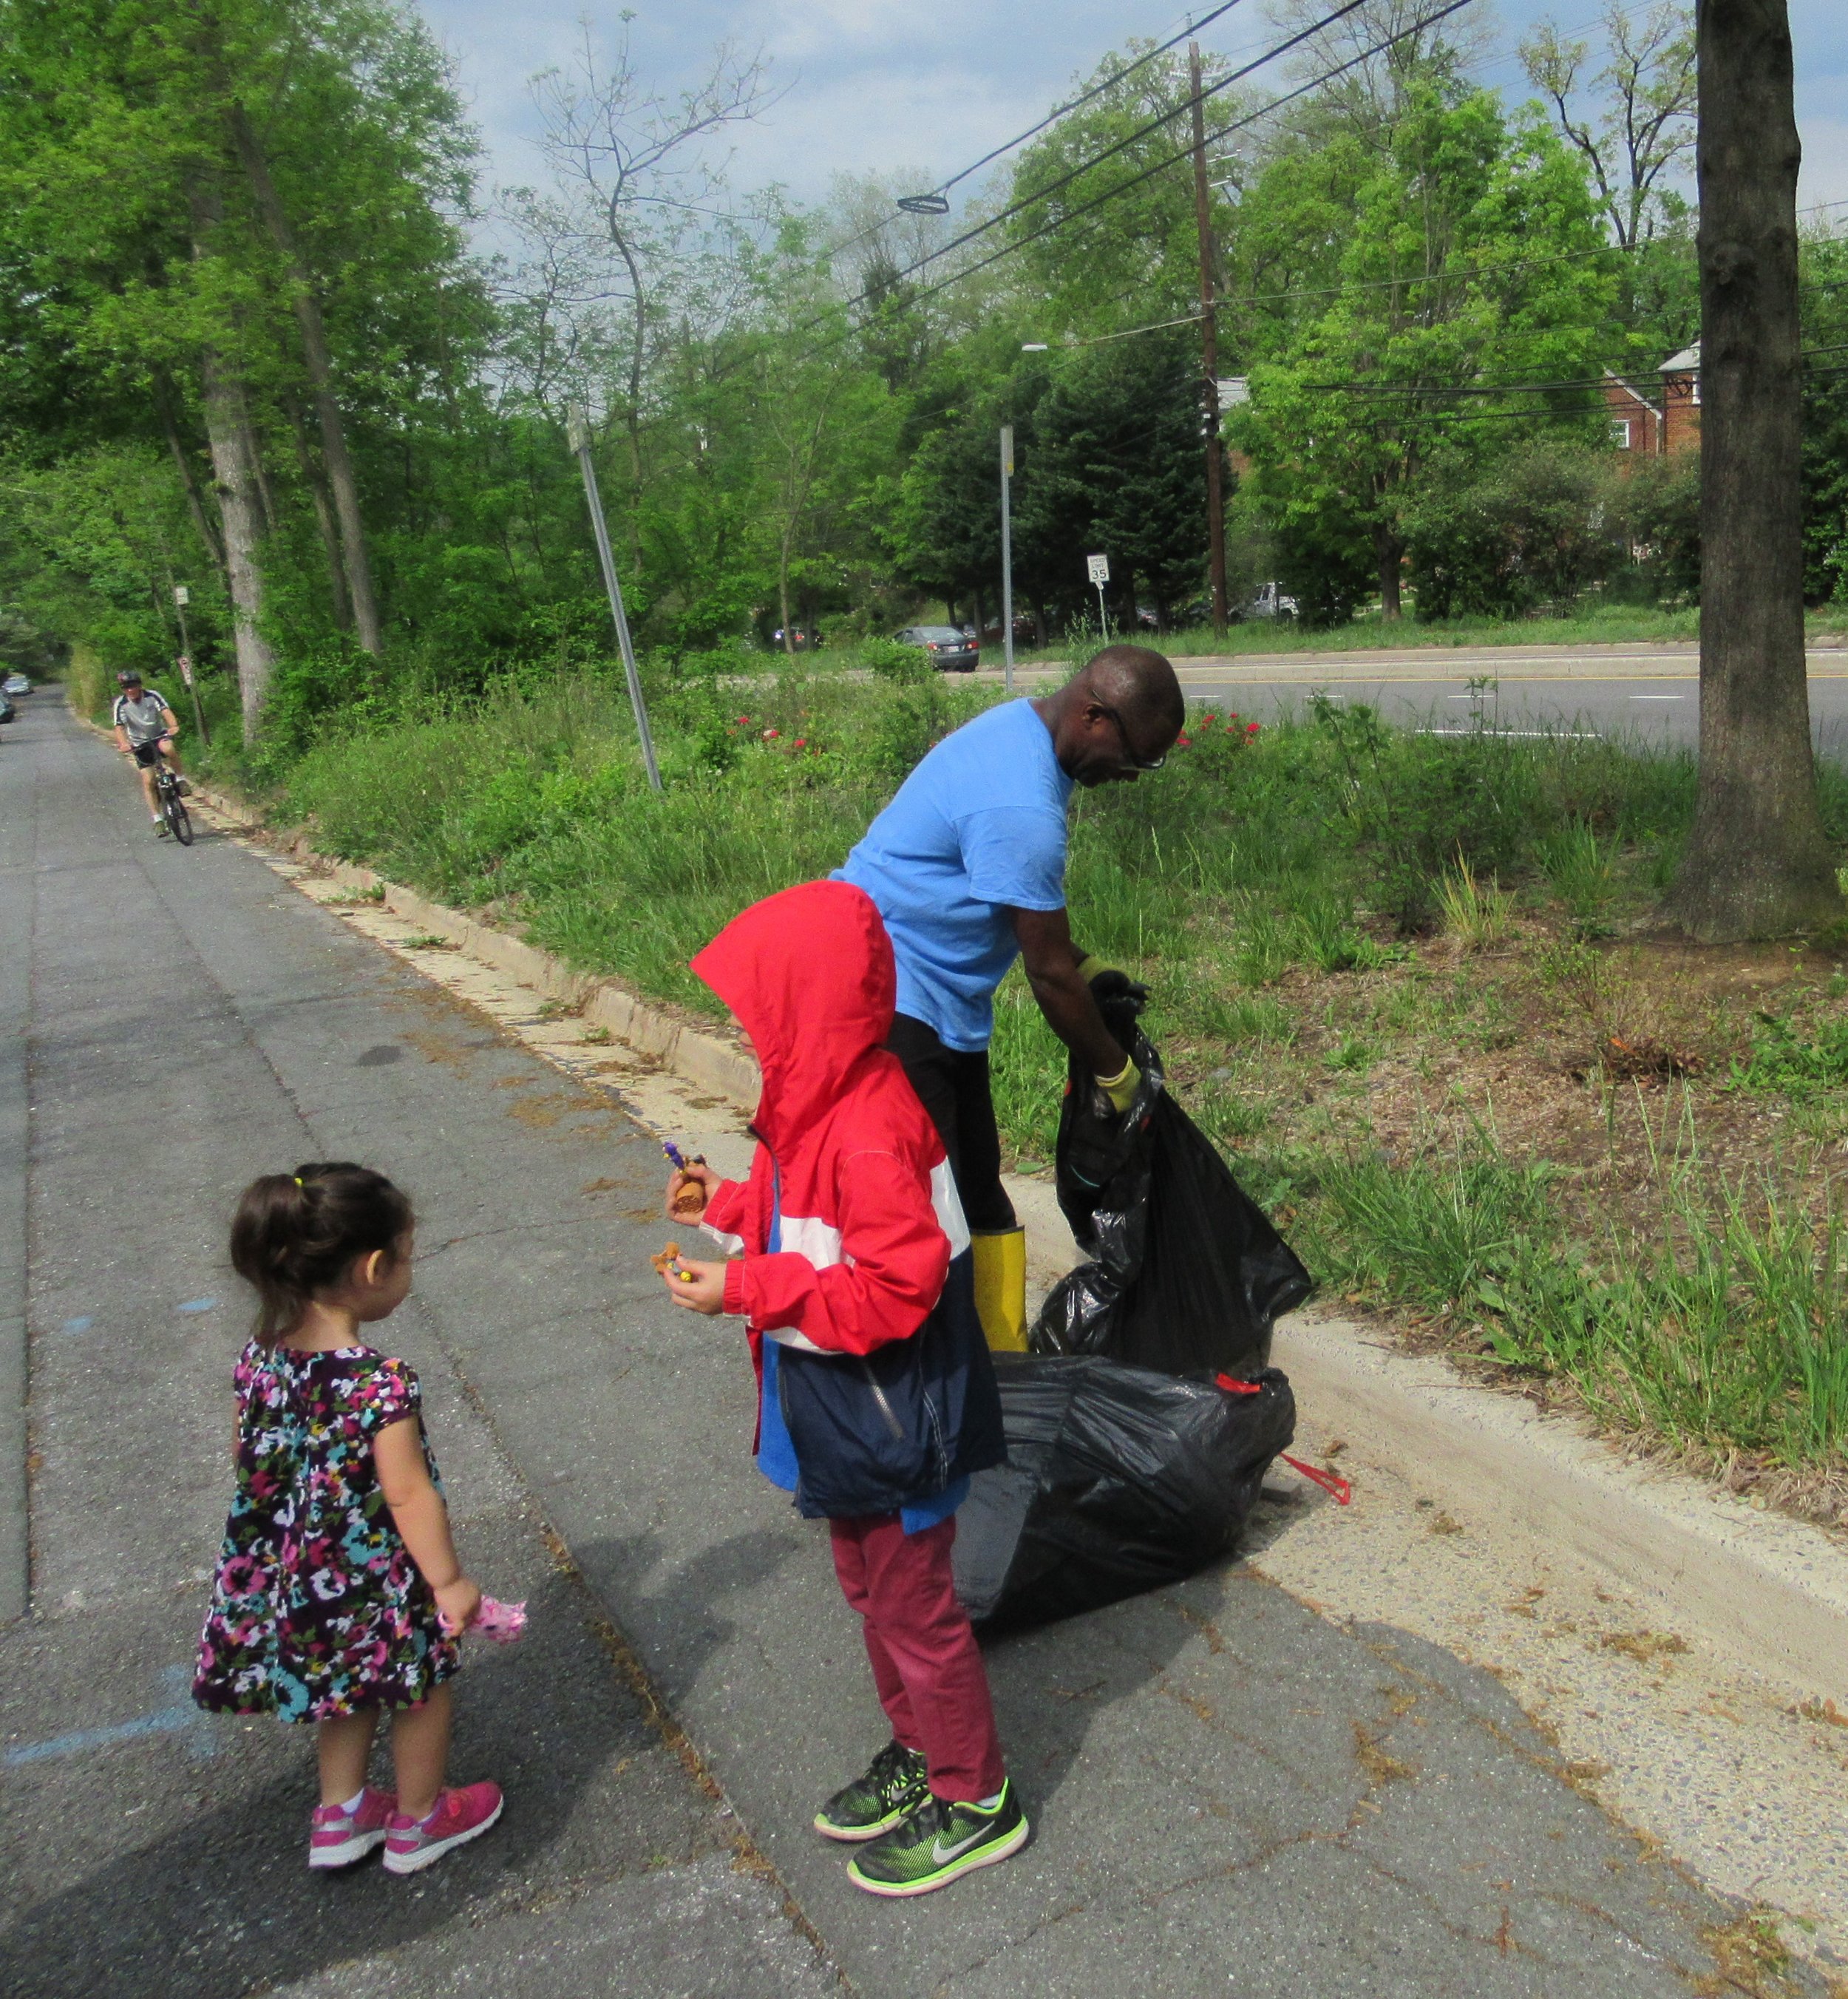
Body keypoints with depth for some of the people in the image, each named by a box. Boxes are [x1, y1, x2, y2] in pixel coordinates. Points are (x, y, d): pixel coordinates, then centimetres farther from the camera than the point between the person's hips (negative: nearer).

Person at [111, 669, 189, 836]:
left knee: (168, 748, -37)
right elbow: (119, 727, -21)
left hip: (159, 735, -1)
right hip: (140, 744, 1)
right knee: (148, 781, -9)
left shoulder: (152, 695, -12)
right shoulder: (121, 704, -12)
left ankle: (181, 779, -14)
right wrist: (123, 744, -42)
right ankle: (158, 820, -3)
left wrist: (174, 726, -47)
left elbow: (165, 711, -26)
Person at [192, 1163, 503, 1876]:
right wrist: (450, 1581, -14)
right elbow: (408, 1494, -25)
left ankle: (340, 1815, 43)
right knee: (422, 1689, 19)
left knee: (348, 1684, 29)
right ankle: (417, 1823, 38)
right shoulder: (381, 1383, -30)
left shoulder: (260, 1358, -9)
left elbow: (249, 1458, 3)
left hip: (294, 1570, 7)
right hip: (381, 1577, -6)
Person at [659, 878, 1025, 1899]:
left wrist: (746, 1289, -28)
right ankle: (917, 1754, 45)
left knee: (914, 1607, 9)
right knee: (872, 1592, 25)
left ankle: (974, 1799, 30)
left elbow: (897, 1288, -31)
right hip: (847, 1421, 10)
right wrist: (731, 1204, 2)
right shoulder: (821, 1107, 1)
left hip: (894, 1430, -10)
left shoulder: (869, 1136, -31)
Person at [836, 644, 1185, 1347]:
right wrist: (1114, 1072, -5)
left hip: (939, 1000, 11)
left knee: (978, 1190, 14)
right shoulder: (1020, 808, -27)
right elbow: (1049, 975, -19)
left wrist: (1085, 966, 19)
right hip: (889, 1003, -11)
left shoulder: (1021, 728, 4)